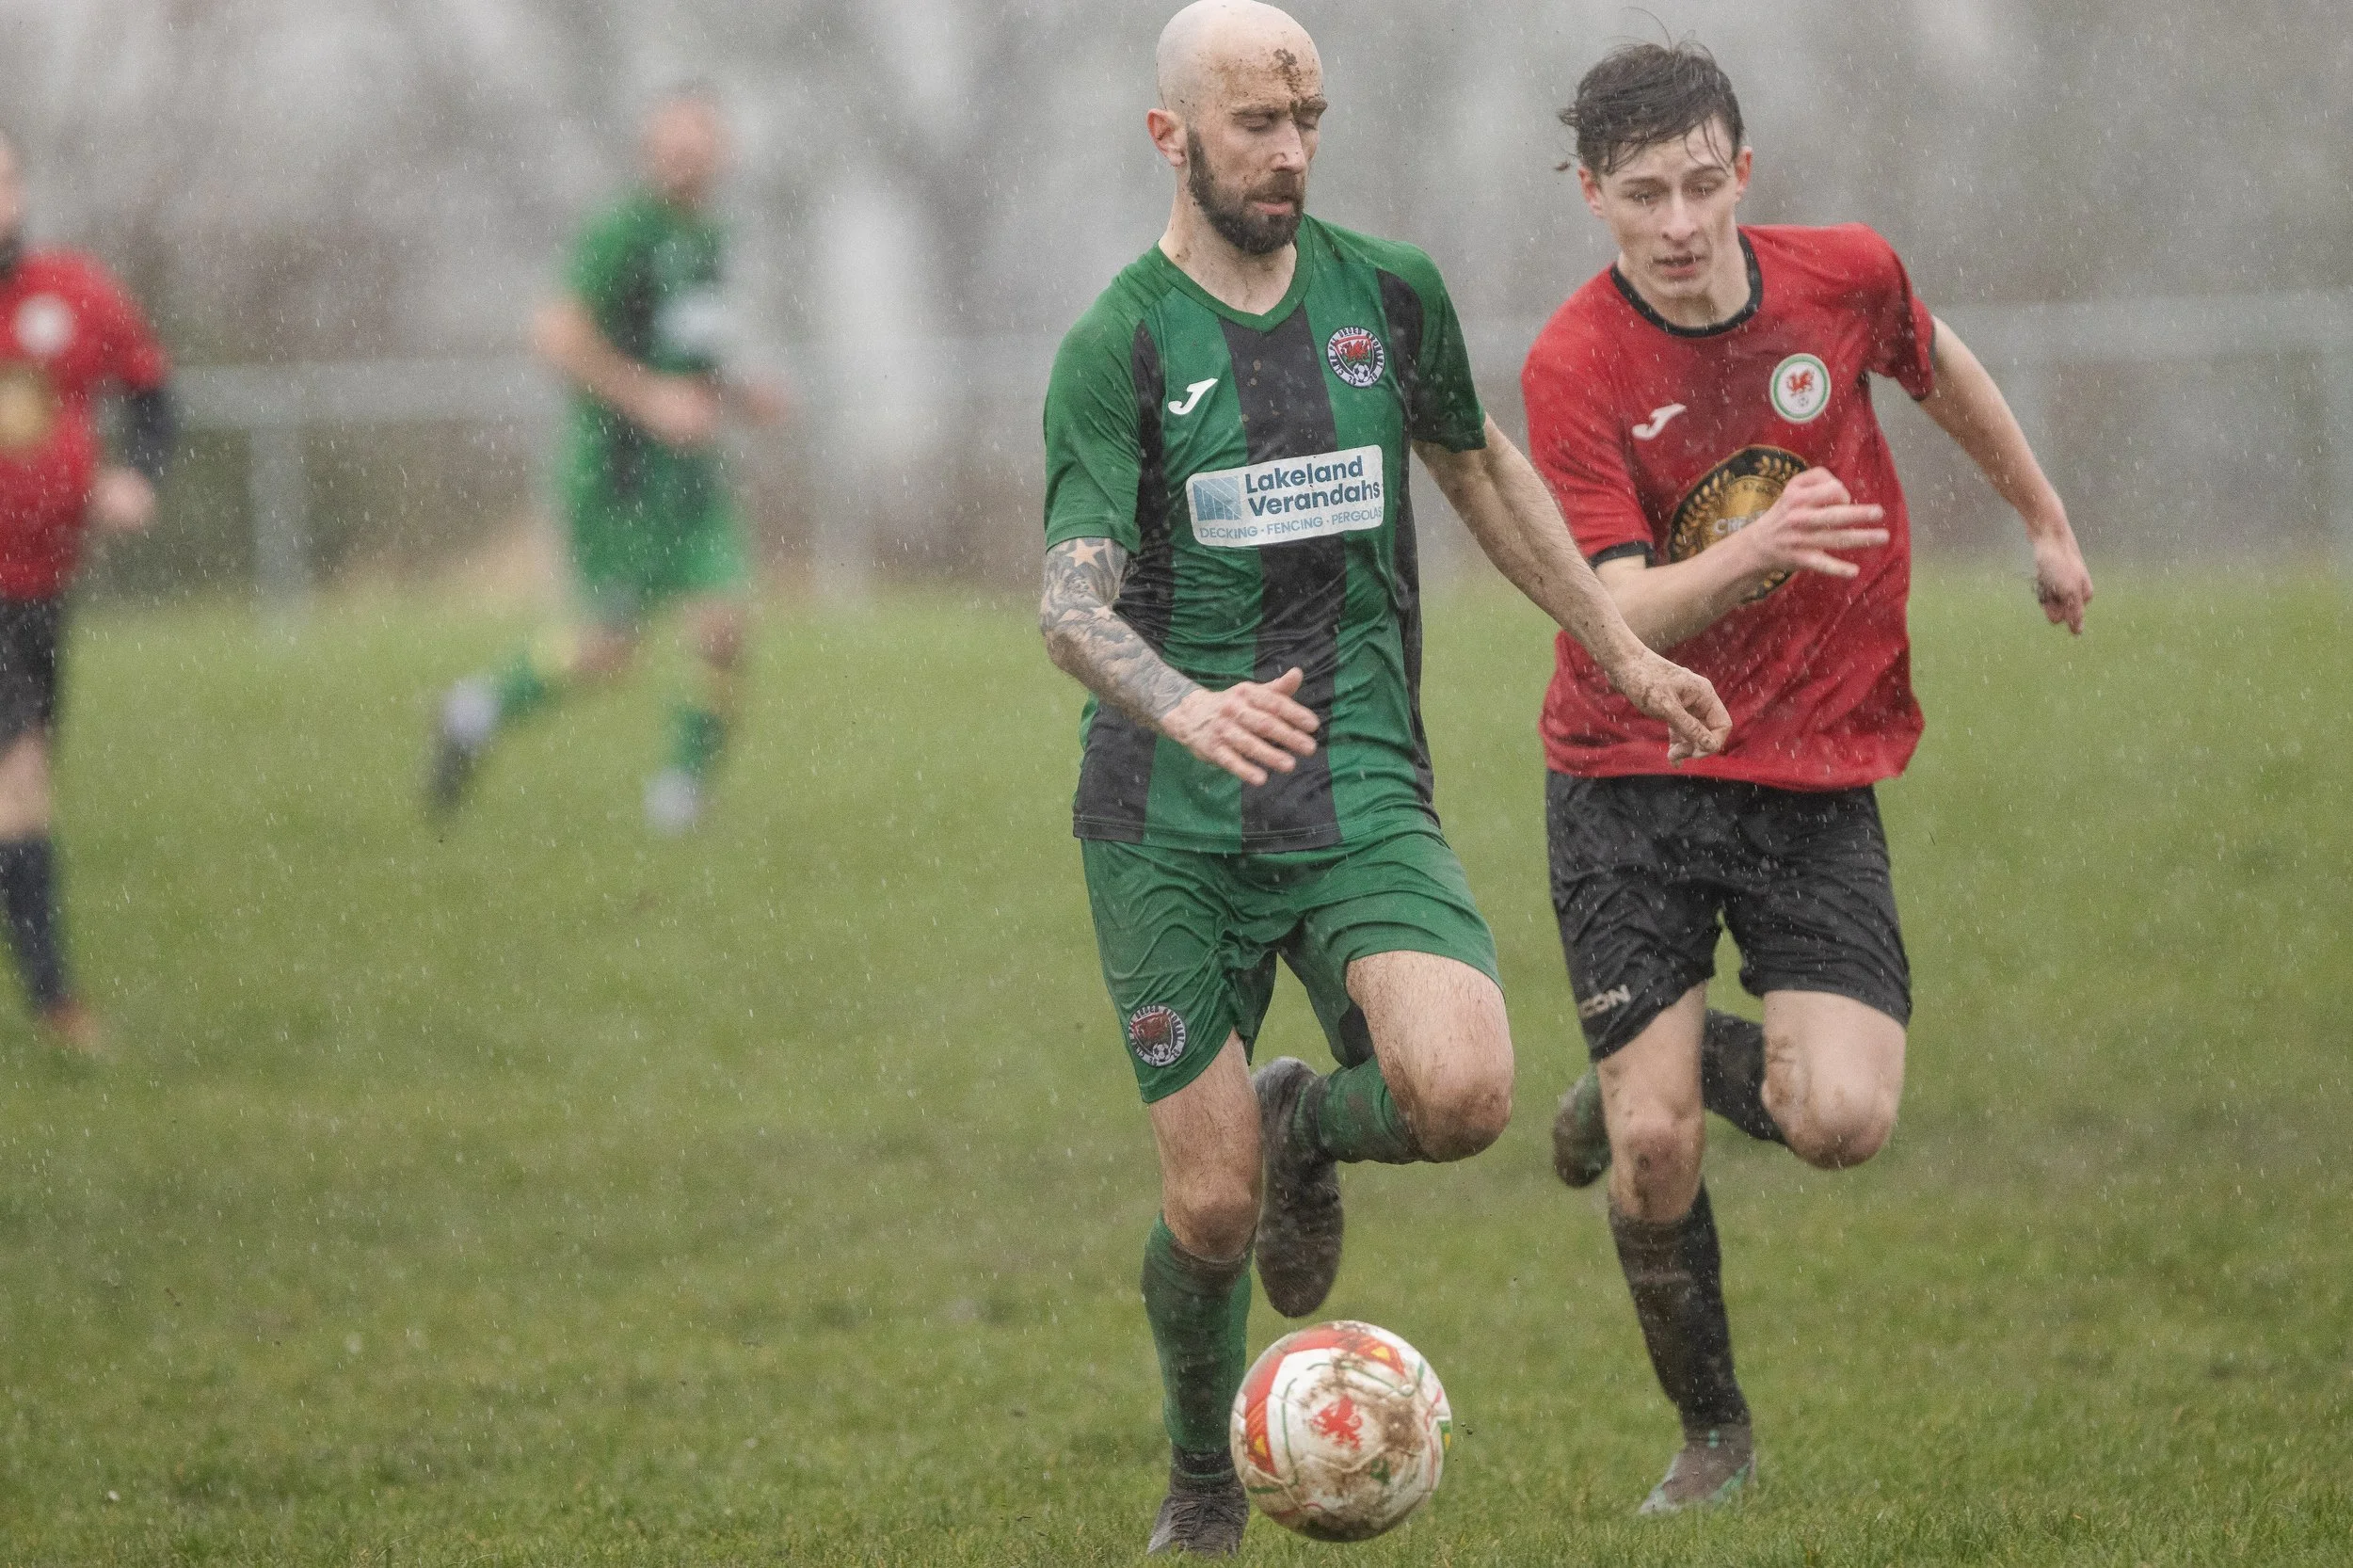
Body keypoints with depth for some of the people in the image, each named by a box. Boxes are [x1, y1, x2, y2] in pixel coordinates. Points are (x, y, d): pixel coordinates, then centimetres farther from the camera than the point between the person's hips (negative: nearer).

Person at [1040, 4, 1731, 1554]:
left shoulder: (1390, 293, 6)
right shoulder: (1118, 347, -6)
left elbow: (1481, 467, 25)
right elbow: (1074, 599, -16)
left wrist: (1624, 650, 26)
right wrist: (1187, 708, -36)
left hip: (1363, 789, 2)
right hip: (1171, 827, -2)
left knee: (1462, 1094, -24)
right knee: (1210, 1209, -3)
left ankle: (1310, 1125, 13)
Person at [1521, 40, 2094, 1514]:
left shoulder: (1845, 277, -4)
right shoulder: (1576, 367, -14)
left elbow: (1941, 368, 20)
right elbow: (1625, 612, -22)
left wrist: (2046, 520, 32)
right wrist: (1757, 550, -41)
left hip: (1818, 776, 2)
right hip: (1631, 781, -2)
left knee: (1844, 1121, -17)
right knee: (1651, 1155, -9)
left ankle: (1681, 1061, 18)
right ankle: (1713, 1434, 17)